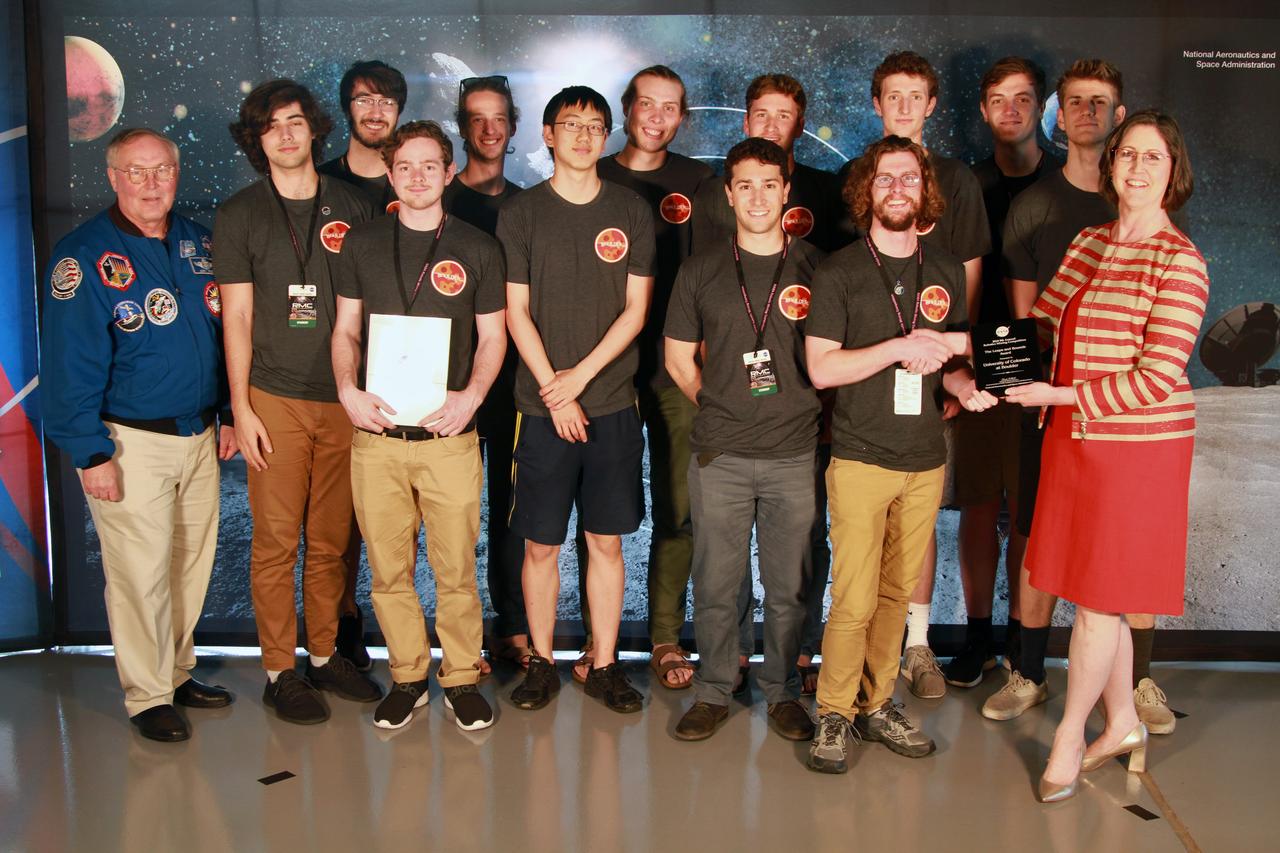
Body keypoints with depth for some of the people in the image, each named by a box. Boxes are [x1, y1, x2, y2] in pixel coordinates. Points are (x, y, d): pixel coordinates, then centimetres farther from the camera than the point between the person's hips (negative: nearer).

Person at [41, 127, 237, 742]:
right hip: (130, 442, -6)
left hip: (199, 437, 6)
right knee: (141, 573, 1)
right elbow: (70, 363, -13)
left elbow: (221, 332, 16)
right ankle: (147, 696, 16)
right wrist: (90, 453, -16)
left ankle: (178, 673, 30)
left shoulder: (197, 243, 8)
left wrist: (229, 414, 13)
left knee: (193, 563, 14)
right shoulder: (84, 257, -10)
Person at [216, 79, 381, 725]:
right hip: (275, 398, -2)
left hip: (344, 398, 2)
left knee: (332, 539, 8)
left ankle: (325, 655, 22)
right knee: (276, 541, 0)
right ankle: (279, 671, 11)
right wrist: (241, 408, -4)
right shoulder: (239, 214, 3)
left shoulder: (352, 208, 9)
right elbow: (237, 317, 2)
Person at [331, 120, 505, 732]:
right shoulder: (362, 243, 10)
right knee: (388, 570, 7)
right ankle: (408, 676, 23)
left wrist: (471, 394, -10)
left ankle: (462, 679, 18)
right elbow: (346, 329, 13)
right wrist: (348, 389, -5)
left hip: (449, 435, -1)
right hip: (375, 434, 2)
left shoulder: (477, 248, 6)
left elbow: (492, 336, 8)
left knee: (456, 569, 2)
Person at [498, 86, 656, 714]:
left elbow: (635, 309, 3)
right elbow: (516, 313, 0)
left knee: (606, 542, 6)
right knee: (540, 544, 4)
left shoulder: (632, 213, 7)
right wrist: (555, 393, -8)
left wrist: (581, 375, -9)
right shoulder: (520, 213, 4)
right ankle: (541, 663, 19)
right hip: (542, 405, -1)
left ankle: (604, 665, 17)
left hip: (613, 404, 1)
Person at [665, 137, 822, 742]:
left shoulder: (815, 268, 3)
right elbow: (678, 358, 12)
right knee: (715, 583, 7)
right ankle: (713, 692, 22)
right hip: (719, 456, 1)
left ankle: (783, 692, 23)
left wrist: (806, 412, 5)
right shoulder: (701, 270, 5)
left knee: (787, 586, 8)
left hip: (794, 455, 0)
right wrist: (720, 408, 9)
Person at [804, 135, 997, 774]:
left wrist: (964, 385, -3)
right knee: (854, 600, -6)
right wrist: (899, 348, -17)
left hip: (926, 459, 4)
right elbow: (820, 368, -9)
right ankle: (833, 714, 11)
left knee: (899, 593, 10)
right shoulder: (838, 272, -3)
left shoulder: (947, 271, 11)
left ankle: (876, 704, 25)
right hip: (861, 457, -4)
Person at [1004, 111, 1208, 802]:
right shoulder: (1088, 243, 9)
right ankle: (1122, 723, 32)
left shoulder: (1179, 261, -13)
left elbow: (1157, 380, -17)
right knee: (1095, 591, 14)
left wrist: (1059, 395, -16)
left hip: (1136, 446, -7)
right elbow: (1046, 327, 18)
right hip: (1074, 438, 7)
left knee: (1100, 598, 4)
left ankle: (1069, 738, 20)